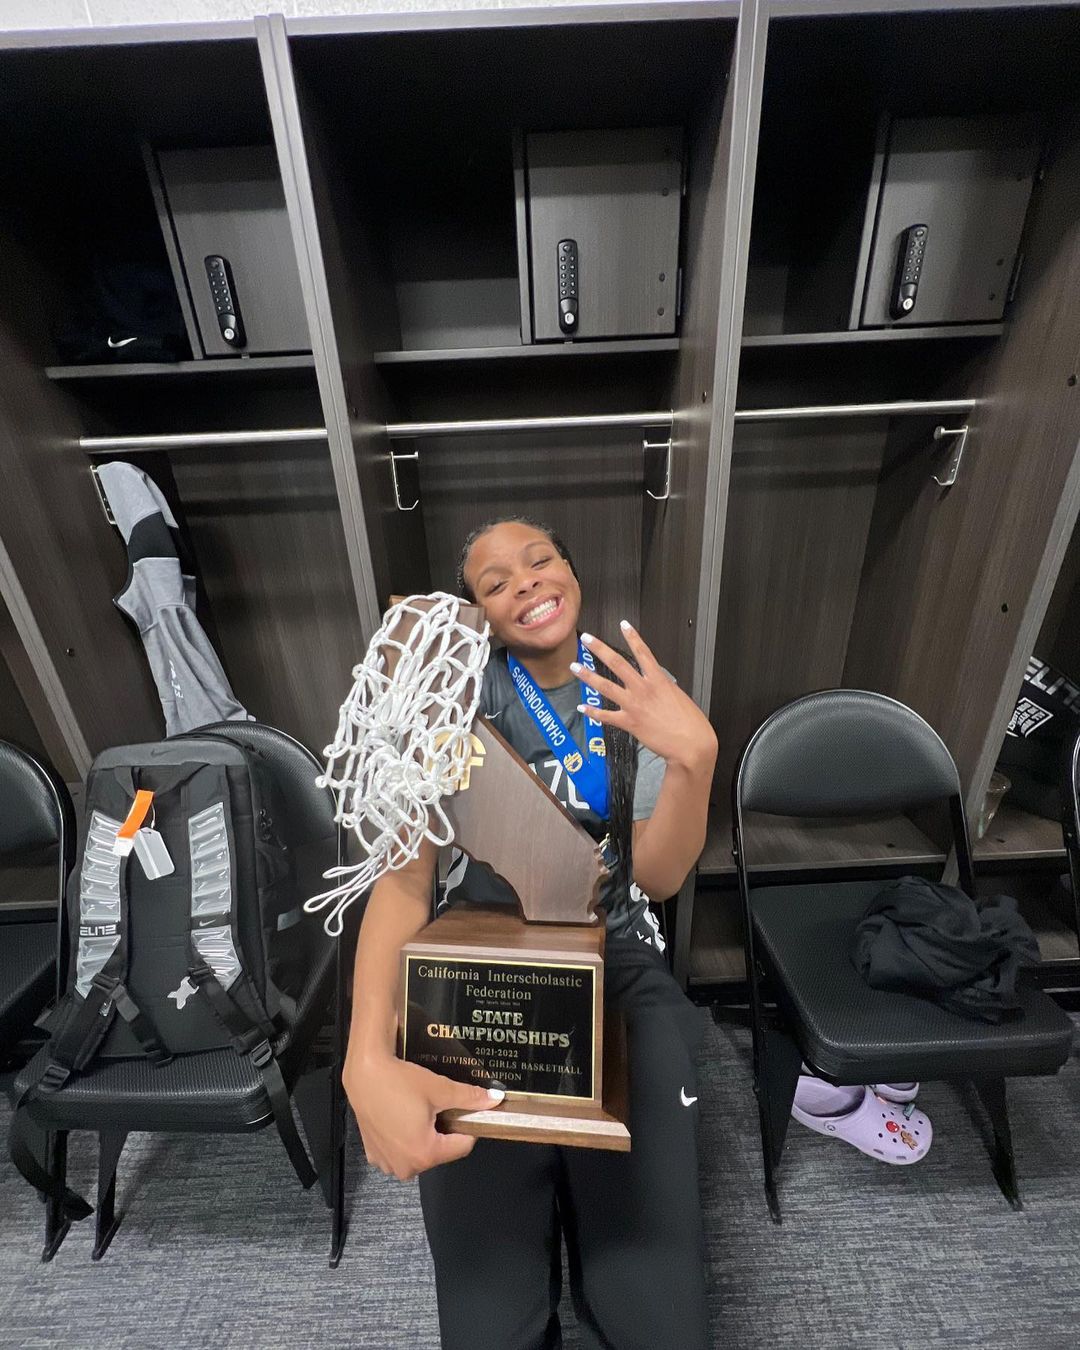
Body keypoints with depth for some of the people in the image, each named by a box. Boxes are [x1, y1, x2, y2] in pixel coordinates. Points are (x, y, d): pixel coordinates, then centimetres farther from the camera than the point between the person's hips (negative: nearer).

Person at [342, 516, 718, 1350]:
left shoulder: (640, 692, 2)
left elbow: (660, 879, -4)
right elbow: (407, 867, -14)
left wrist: (695, 755, -23)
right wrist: (368, 1061, -30)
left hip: (619, 971, 2)